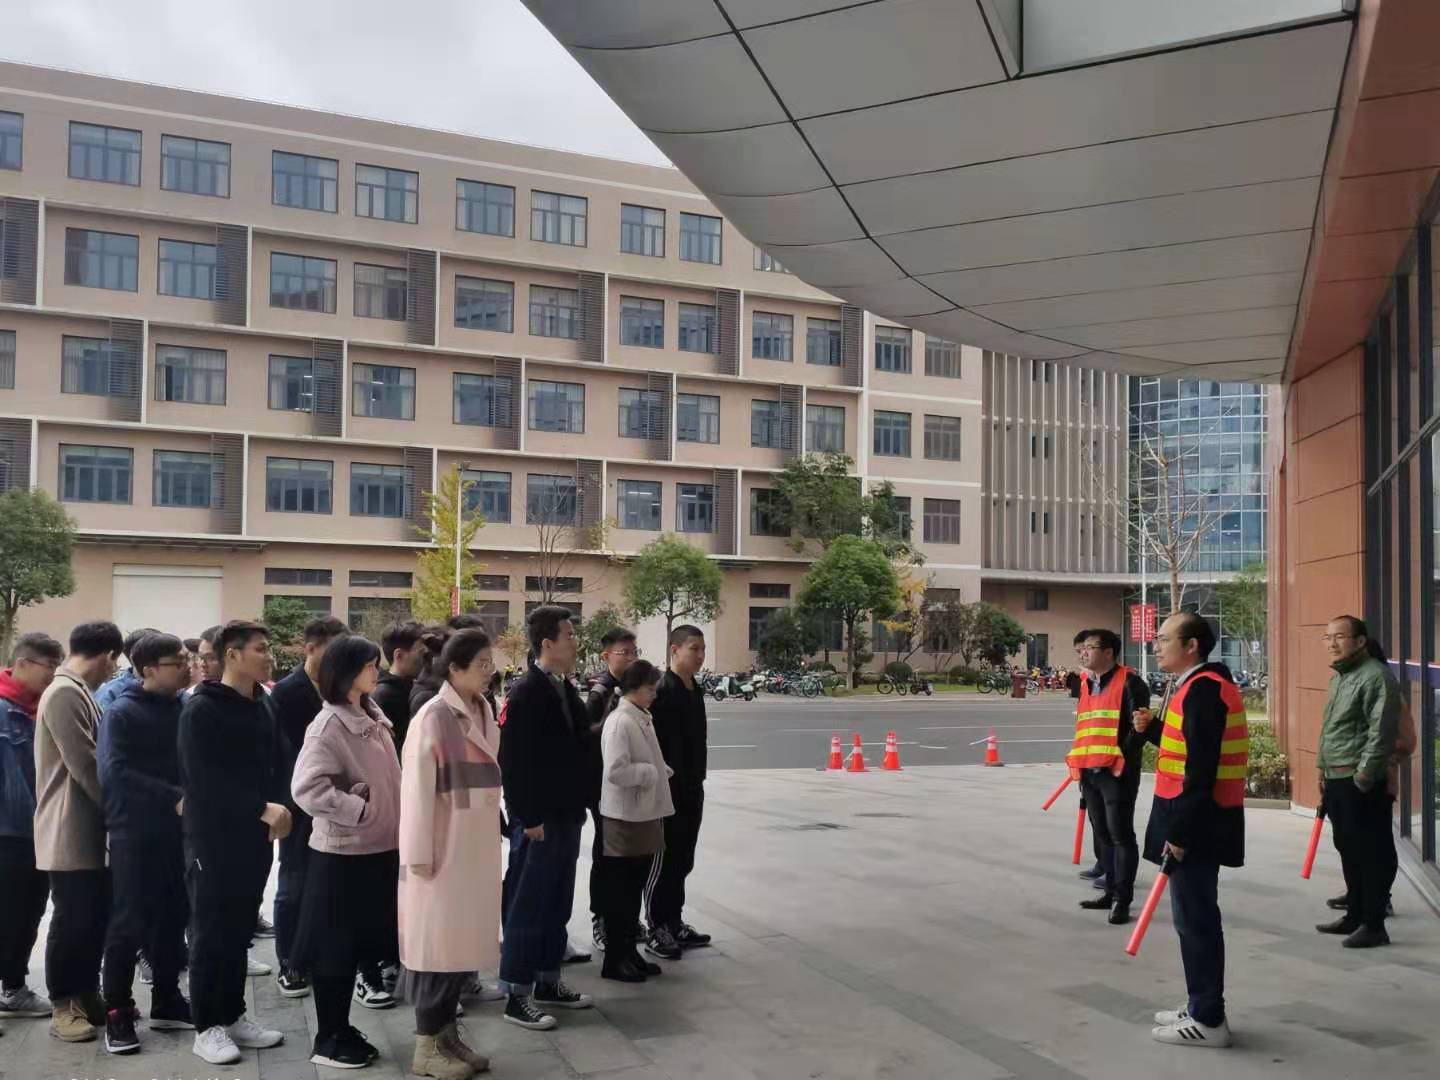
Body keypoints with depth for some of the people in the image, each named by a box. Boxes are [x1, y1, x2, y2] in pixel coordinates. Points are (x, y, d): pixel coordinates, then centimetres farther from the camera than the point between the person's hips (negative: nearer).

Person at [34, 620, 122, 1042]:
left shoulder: (80, 692, 13)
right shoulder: (63, 694, -18)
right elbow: (85, 765, -20)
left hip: (92, 829, 9)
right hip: (71, 833, -9)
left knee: (96, 916, 13)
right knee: (72, 920, 0)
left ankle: (87, 996, 23)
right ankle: (63, 1005, 11)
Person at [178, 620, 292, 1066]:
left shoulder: (260, 708, 11)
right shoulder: (201, 709, -11)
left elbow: (276, 765, 14)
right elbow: (205, 780, -19)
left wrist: (278, 808, -5)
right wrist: (263, 808, -22)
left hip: (254, 838, 6)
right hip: (213, 840, -6)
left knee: (240, 931, 13)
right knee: (211, 933, 2)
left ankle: (233, 1016, 24)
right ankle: (207, 1027, 12)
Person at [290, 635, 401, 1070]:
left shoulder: (372, 718, 10)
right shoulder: (329, 725, -15)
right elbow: (306, 787, -25)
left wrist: (392, 827, 9)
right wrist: (359, 809, -21)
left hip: (378, 848, 8)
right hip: (344, 854, -8)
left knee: (358, 944, 15)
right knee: (336, 948, 4)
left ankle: (341, 1029, 28)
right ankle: (328, 1040, 15)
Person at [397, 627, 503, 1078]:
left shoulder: (483, 712, 7)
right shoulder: (433, 716, -15)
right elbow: (417, 788, -15)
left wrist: (493, 838, 14)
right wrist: (419, 854, -15)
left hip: (477, 847, 7)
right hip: (444, 847, -7)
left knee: (464, 938, 12)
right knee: (438, 939, 1)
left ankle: (446, 1031, 23)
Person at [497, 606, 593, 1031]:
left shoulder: (566, 690, 11)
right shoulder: (526, 693, -16)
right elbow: (513, 761, -20)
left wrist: (579, 806, 16)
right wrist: (529, 818, -20)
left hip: (567, 817, 9)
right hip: (538, 821, -9)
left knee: (558, 904, 16)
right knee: (528, 906, 0)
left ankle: (548, 980, 28)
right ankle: (517, 994, 9)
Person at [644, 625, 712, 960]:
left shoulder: (695, 690, 12)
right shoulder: (664, 691, -16)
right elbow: (657, 745, -20)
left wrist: (696, 782, 17)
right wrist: (669, 786, -21)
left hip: (691, 790, 9)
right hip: (669, 790, -9)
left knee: (682, 861, 15)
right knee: (664, 861, -1)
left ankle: (674, 923, 25)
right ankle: (657, 931, 7)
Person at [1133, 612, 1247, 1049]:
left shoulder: (1203, 689, -18)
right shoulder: (1200, 685, 15)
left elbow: (1201, 769, -23)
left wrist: (1180, 831, -22)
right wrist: (1152, 728, 8)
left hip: (1197, 823, -10)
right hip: (1196, 820, 10)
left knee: (1195, 919, -3)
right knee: (1195, 917, 17)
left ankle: (1208, 1020, 5)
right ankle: (1202, 1007, 26)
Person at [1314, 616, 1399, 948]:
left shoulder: (1376, 676, -14)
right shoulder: (1338, 676, 17)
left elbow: (1382, 731, -20)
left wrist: (1365, 774, -22)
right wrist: (1323, 768, 21)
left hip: (1362, 783, -10)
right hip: (1336, 780, 10)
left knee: (1373, 854, -2)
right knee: (1348, 850, 17)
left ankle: (1373, 925, 4)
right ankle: (1355, 915, 28)